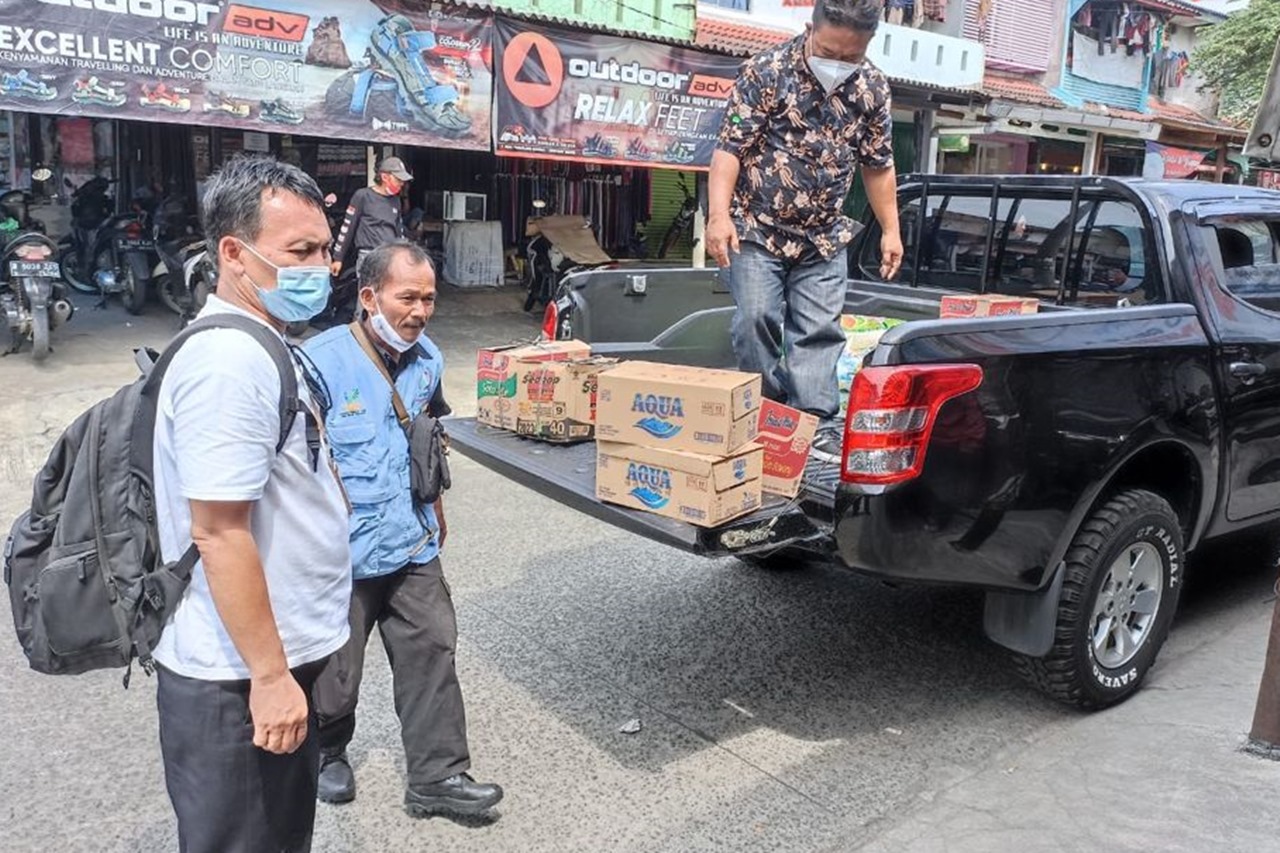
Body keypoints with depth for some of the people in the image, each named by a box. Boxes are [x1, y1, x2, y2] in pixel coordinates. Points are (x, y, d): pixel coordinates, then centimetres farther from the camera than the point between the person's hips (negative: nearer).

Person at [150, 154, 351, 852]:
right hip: (242, 682, -10)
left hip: (283, 659, 10)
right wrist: (269, 676, -21)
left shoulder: (259, 348, 10)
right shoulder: (228, 364, -23)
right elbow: (219, 534, -26)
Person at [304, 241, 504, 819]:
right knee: (335, 670, 11)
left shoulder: (428, 360, 4)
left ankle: (438, 776, 16)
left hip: (413, 545, 5)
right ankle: (325, 753, 39)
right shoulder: (321, 361, -16)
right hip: (342, 553, -5)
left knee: (432, 654, 5)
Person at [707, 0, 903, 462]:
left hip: (824, 237, 3)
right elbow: (730, 147, -15)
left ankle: (817, 425, 3)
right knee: (757, 320, -11)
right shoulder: (767, 71, -11)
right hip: (758, 227, -3)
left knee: (819, 332, -1)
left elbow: (878, 164, 11)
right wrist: (719, 215, -27)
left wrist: (891, 230, 8)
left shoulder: (873, 87, 2)